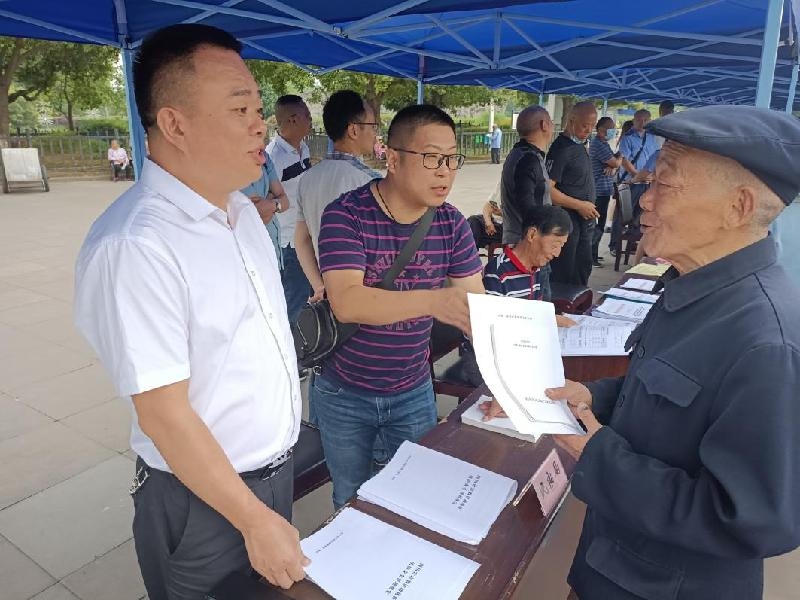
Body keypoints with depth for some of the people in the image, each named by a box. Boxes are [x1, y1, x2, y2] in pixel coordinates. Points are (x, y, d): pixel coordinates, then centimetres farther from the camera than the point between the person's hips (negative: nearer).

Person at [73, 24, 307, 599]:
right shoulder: (134, 245, -27)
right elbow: (164, 412, -25)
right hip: (203, 497, -7)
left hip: (278, 467, 7)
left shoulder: (242, 209, 0)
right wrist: (254, 521, -19)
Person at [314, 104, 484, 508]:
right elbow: (346, 303, -31)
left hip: (414, 393, 3)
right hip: (343, 394, -2)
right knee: (352, 502, 19)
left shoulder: (452, 224, -5)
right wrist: (434, 300, -44)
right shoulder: (346, 216, -19)